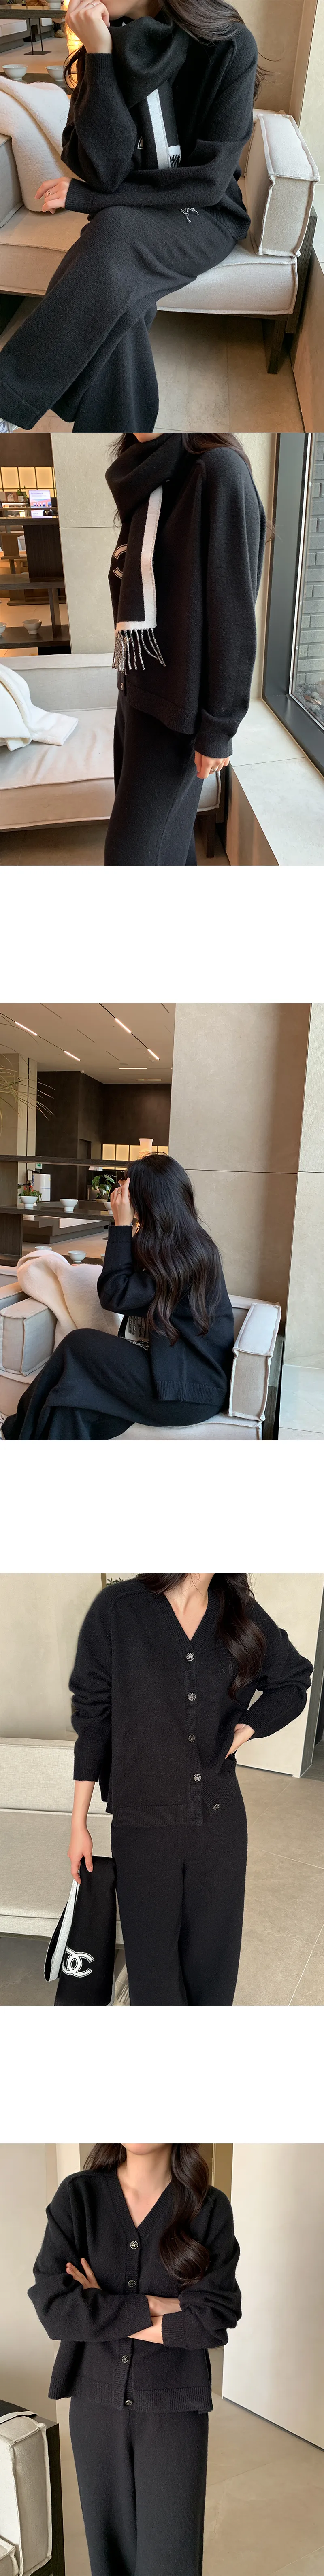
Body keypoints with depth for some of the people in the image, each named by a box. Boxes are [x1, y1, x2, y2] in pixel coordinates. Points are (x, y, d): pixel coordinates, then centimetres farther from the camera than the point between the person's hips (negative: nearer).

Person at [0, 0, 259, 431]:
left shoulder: (229, 46, -14)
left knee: (116, 232, -33)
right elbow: (106, 171, -14)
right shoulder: (107, 46, -4)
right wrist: (99, 54, -23)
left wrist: (84, 196, -15)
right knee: (111, 296, -33)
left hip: (205, 217, -3)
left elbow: (209, 180, -16)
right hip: (129, 222, 3)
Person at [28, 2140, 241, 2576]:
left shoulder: (210, 2209, -9)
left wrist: (105, 2314, -14)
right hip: (96, 2399, 1)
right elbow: (52, 2306, -15)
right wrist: (155, 2306, -17)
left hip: (174, 2407, -1)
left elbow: (216, 2319, -15)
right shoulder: (77, 2196, -8)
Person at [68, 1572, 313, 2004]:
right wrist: (79, 1824, -2)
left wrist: (244, 1730, 2)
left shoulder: (245, 1617, -1)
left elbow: (294, 1681, 17)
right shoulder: (117, 1610, -10)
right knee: (153, 1957, 8)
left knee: (214, 1955, 12)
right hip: (144, 1824, -2)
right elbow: (92, 1716, -5)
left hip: (221, 1822, 3)